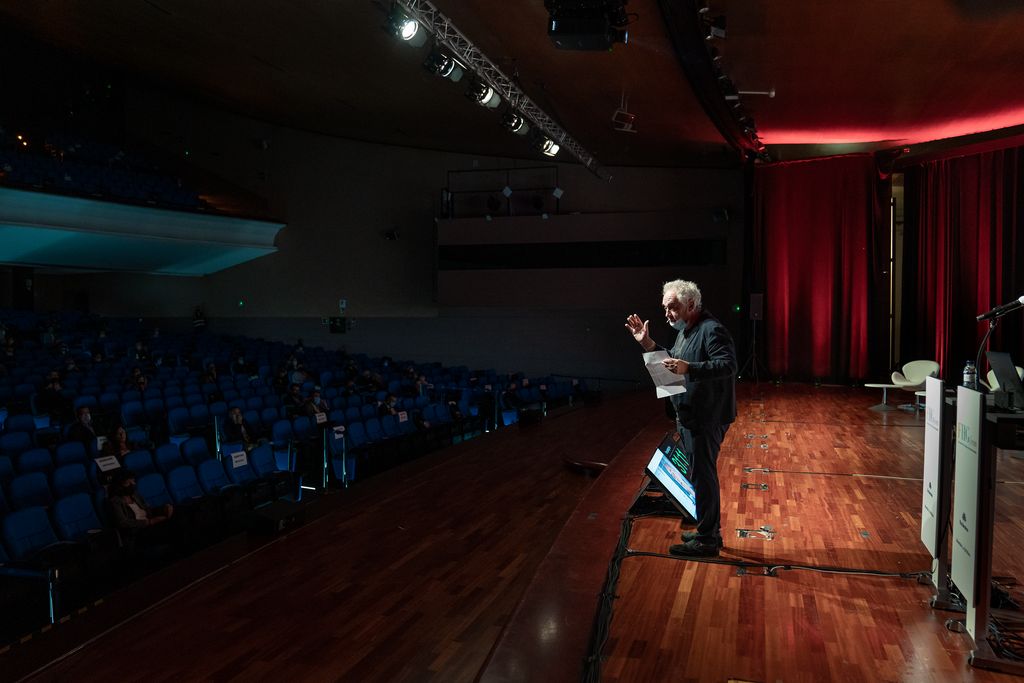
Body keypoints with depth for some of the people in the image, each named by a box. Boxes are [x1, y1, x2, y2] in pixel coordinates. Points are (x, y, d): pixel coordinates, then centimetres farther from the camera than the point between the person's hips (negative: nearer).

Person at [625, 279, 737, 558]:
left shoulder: (712, 330, -18)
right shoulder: (685, 330, 14)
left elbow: (728, 365, -28)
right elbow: (673, 362, 23)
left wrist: (688, 368, -37)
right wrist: (648, 344, 11)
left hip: (706, 419, -10)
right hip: (690, 417, 10)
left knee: (702, 476, -3)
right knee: (702, 474, 18)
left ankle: (707, 540, 7)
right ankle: (710, 531, 30)